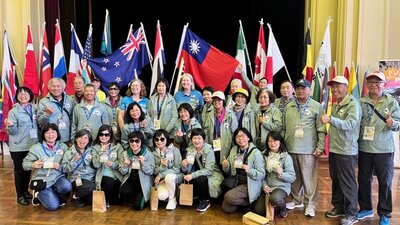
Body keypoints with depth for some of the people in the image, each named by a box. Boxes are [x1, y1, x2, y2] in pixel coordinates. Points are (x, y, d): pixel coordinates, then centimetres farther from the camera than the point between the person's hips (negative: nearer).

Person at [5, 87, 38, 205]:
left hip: (32, 144, 4)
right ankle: (20, 196, 17)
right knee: (19, 170, 5)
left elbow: (40, 124, 11)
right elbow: (13, 132, -10)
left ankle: (26, 191, 32)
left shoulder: (35, 109, 4)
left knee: (28, 169, 15)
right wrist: (10, 126, -31)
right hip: (18, 147, -4)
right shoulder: (13, 111, -8)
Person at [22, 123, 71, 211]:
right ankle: (38, 194, 18)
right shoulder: (36, 148, -5)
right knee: (53, 206, -14)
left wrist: (60, 166, -20)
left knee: (66, 187, -32)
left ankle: (55, 195, 5)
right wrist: (33, 165, -22)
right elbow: (25, 164, -1)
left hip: (58, 176, 2)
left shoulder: (63, 146, 1)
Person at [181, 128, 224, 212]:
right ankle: (200, 197, 3)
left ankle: (206, 201, -6)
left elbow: (208, 170, -24)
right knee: (186, 179, -22)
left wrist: (193, 175, -34)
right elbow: (187, 171, -4)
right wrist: (184, 166, -26)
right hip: (199, 173, 5)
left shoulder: (209, 150, -18)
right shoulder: (189, 150, -4)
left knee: (201, 179, -33)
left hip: (212, 175, -5)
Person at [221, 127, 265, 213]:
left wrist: (249, 170, -30)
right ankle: (243, 200, 22)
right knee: (226, 208, -3)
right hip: (235, 183, 6)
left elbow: (262, 174, -13)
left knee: (229, 197, -26)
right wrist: (225, 166, -11)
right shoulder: (233, 150, 5)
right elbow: (229, 171, 12)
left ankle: (249, 202, 1)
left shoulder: (256, 152, -12)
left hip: (249, 185, -6)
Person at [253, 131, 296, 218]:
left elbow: (292, 177, -11)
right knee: (258, 210, -7)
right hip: (267, 187, 4)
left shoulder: (286, 157, -9)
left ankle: (283, 208, 0)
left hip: (282, 187, -4)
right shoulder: (264, 155, 1)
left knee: (274, 198, -36)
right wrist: (264, 185, -13)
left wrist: (282, 174, -29)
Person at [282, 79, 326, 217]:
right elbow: (284, 128, 14)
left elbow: (321, 130, -4)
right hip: (290, 148, 4)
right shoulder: (289, 107, 10)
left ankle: (310, 204, 11)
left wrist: (320, 147, -9)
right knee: (294, 177, 14)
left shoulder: (316, 106, -2)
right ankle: (296, 200, 28)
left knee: (309, 178, 0)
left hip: (308, 149, -4)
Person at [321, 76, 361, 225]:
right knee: (335, 180, 15)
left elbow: (350, 124, -24)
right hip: (334, 149, 8)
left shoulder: (353, 104, -11)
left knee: (347, 183, 1)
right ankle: (338, 207, 29)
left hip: (347, 151, -8)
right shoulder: (335, 105, 13)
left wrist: (330, 119, -35)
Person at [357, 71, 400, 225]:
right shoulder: (361, 103, 2)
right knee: (363, 180, 13)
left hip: (384, 149, -2)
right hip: (364, 148, 2)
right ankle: (366, 208, 31)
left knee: (385, 182, 7)